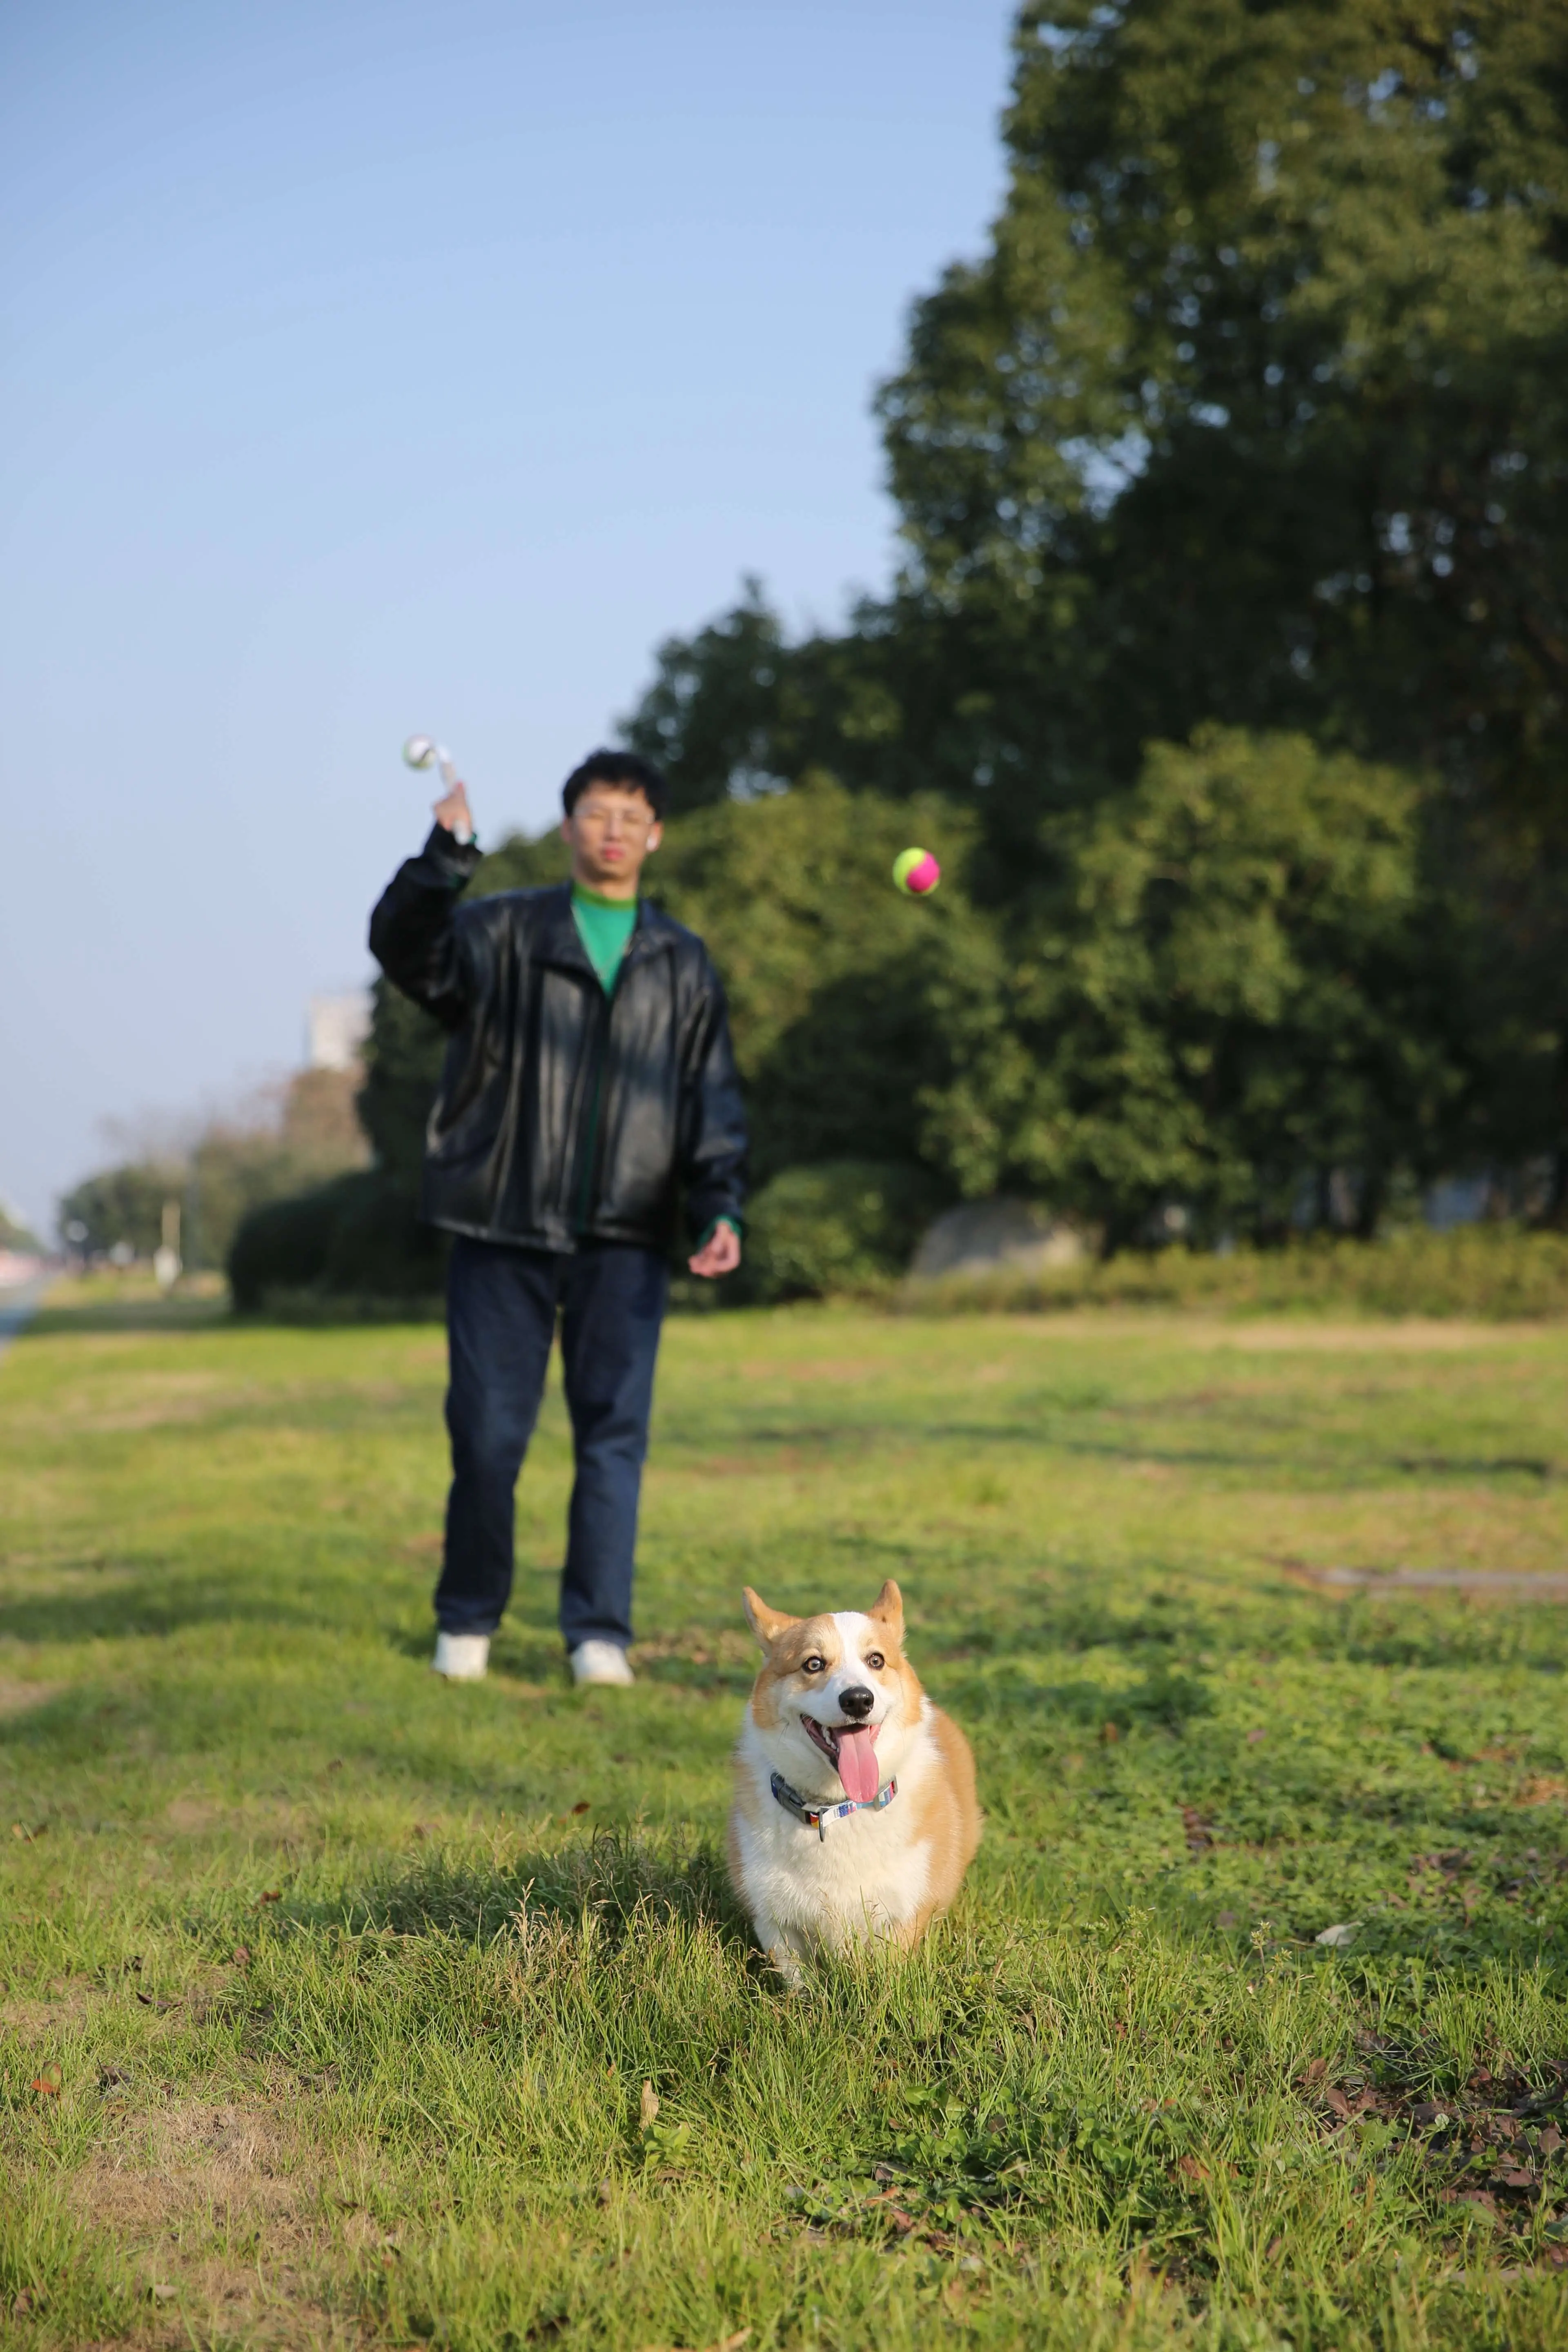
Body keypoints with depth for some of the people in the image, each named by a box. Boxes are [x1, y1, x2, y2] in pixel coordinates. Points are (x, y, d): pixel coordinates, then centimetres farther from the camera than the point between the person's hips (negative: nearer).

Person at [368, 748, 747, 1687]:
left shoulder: (683, 962, 14)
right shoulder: (503, 931, 7)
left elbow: (713, 1100, 12)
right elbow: (408, 950, -11)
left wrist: (722, 1210, -1)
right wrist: (447, 854, -26)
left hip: (626, 1239, 2)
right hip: (502, 1226, -1)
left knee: (614, 1434, 0)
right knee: (487, 1434, 1)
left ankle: (600, 1632, 8)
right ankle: (467, 1621, 16)